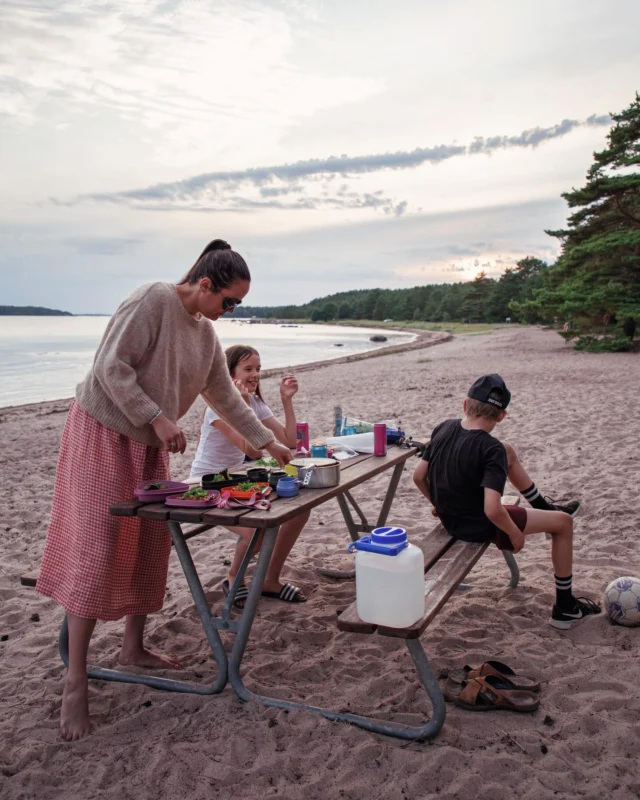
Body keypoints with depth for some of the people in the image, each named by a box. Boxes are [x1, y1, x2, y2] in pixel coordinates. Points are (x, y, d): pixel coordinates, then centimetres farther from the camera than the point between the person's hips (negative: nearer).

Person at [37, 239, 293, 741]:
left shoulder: (205, 332, 8)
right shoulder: (153, 301, -17)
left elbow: (226, 395, 13)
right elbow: (113, 367, -22)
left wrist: (267, 442, 12)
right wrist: (159, 418, -26)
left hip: (150, 446, 8)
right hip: (104, 435, -8)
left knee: (149, 549, 9)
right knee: (95, 553, -8)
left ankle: (134, 649, 26)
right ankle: (76, 684, 0)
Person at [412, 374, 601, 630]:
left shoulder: (442, 428, -9)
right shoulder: (491, 450, -28)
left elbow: (418, 476, -1)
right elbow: (492, 511, -35)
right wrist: (515, 533, -15)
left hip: (449, 517, 7)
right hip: (478, 527, -7)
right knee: (564, 522, 11)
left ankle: (544, 507, 43)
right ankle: (565, 608, 23)